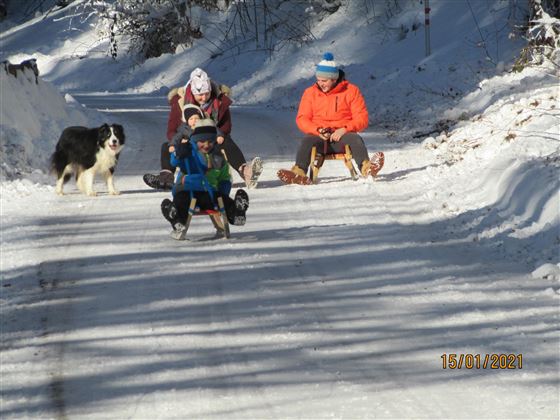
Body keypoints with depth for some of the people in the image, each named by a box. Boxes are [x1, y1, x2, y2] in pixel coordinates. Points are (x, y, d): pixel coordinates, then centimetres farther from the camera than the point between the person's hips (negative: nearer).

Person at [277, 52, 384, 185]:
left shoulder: (351, 91, 4)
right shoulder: (310, 93, 10)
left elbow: (362, 118, 0)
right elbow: (302, 119, 6)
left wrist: (345, 129, -18)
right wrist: (318, 130, -13)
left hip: (342, 136, -1)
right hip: (318, 136, 1)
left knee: (355, 139, -33)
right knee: (307, 141, -32)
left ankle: (366, 168, -57)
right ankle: (299, 173, -55)